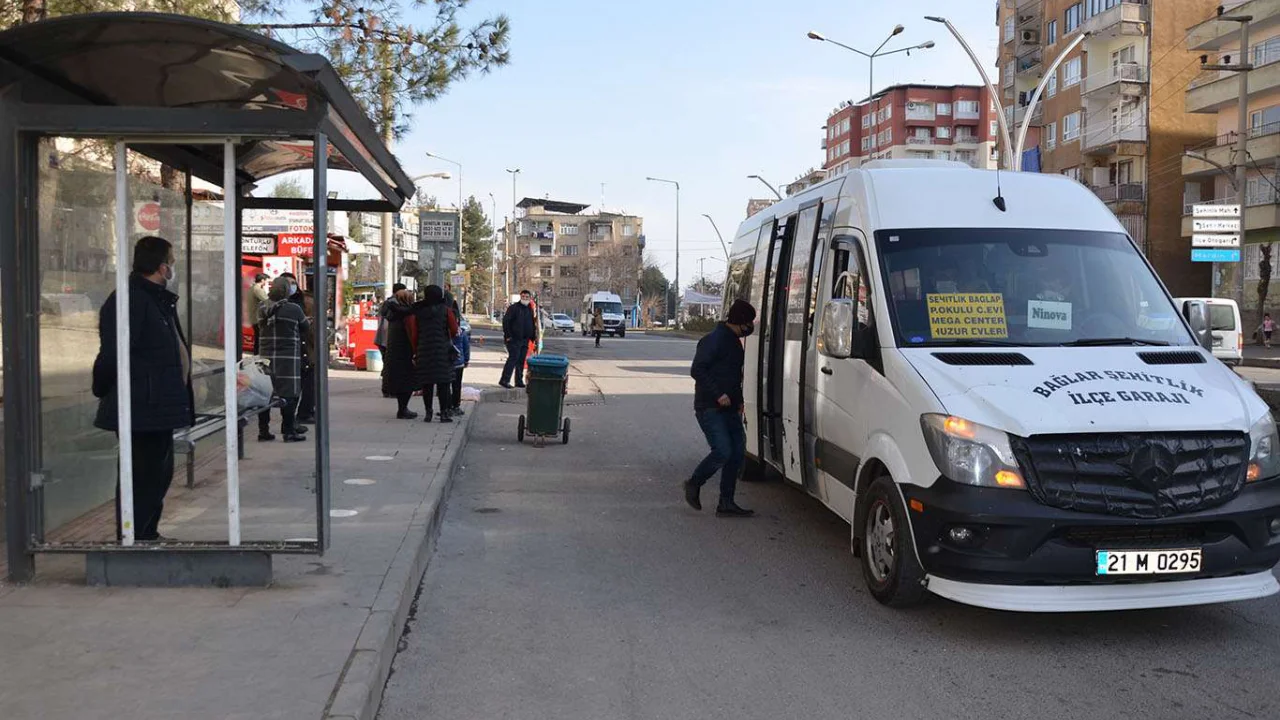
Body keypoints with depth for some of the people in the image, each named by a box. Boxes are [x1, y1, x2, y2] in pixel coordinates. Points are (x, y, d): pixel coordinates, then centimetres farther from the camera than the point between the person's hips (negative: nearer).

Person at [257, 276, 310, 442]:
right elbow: (305, 328, 3)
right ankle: (289, 431, 0)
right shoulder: (294, 308, -9)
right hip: (288, 358, -5)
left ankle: (263, 430, 14)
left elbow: (261, 325, 10)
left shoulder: (264, 309, 4)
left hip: (266, 357, 5)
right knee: (289, 394, 0)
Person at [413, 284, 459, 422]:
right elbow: (454, 330, -4)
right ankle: (444, 413, -3)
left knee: (426, 384, 8)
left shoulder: (418, 312, 4)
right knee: (443, 382, 0)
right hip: (443, 352, -2)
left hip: (424, 351, 3)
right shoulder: (445, 310, -3)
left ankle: (428, 412, 10)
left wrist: (416, 351, 10)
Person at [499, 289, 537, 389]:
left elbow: (533, 324, 23)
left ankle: (519, 381, 14)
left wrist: (533, 337, 15)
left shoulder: (530, 309, 15)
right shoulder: (514, 308, -6)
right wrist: (508, 335, -14)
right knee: (513, 358, -13)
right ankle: (504, 380, -11)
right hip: (514, 339, -7)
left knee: (521, 361, 8)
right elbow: (505, 321, -10)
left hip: (525, 340, 7)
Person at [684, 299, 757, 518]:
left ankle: (726, 503, 9)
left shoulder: (734, 342, 17)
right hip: (710, 408, -9)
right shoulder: (715, 340, -12)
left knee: (738, 453, 3)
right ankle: (694, 484, 8)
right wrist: (718, 394, -21)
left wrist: (738, 400, 14)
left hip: (729, 409, 9)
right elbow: (697, 370, -17)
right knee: (722, 451, -16)